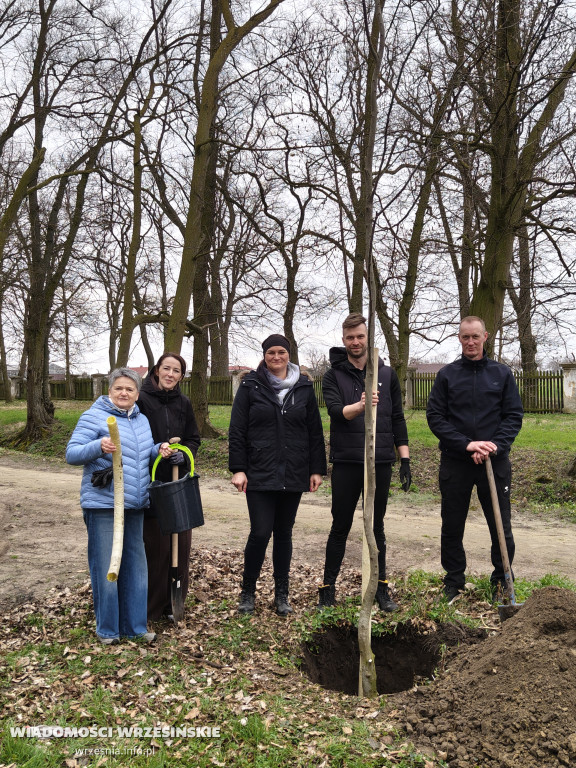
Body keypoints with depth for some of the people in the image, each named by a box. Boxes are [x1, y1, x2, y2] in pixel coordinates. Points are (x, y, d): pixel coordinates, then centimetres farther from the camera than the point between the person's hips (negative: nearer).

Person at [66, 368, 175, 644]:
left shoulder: (141, 420, 14)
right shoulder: (94, 417, -6)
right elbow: (71, 454, -11)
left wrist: (159, 450, 2)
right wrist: (99, 446, -29)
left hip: (135, 506, 7)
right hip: (103, 505, -6)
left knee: (135, 566, 13)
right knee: (106, 567, 1)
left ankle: (134, 625, 25)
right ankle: (107, 628, 18)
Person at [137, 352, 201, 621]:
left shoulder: (183, 403, 9)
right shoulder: (141, 399, -6)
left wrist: (184, 454, -6)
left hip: (179, 483, 5)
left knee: (180, 542, 9)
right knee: (154, 544, -2)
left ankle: (174, 602, 25)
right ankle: (151, 606, 15)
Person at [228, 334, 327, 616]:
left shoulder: (304, 387, 8)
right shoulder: (251, 385, 1)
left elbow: (315, 431, 10)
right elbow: (237, 430, -1)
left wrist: (317, 469, 5)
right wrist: (238, 469, -7)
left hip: (293, 475, 3)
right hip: (260, 474, -2)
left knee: (284, 534, 10)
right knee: (260, 533, -6)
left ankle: (282, 595, 24)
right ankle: (248, 591, 16)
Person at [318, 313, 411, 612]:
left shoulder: (387, 375, 8)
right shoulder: (333, 376, 1)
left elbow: (397, 419, 9)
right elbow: (335, 410, -16)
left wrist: (404, 459, 4)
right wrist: (359, 405, -37)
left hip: (380, 463, 2)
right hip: (346, 463, -1)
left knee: (377, 528, 12)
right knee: (340, 528, 7)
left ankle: (381, 589, 25)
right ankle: (327, 589, 19)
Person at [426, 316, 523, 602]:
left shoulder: (502, 373, 6)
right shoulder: (446, 374, 3)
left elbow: (514, 416, 2)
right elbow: (435, 417, -3)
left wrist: (495, 446, -15)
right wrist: (466, 444, -15)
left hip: (496, 462, 0)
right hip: (455, 463, 0)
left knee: (502, 527, 5)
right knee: (452, 528, 9)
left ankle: (502, 582, 25)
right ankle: (453, 581, 26)